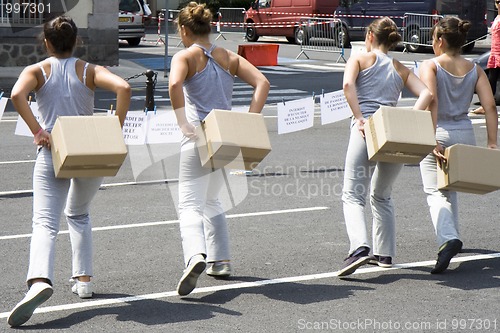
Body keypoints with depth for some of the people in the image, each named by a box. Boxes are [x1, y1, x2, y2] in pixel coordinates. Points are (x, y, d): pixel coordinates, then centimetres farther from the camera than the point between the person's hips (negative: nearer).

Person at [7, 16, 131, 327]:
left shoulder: (37, 71, 3)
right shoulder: (90, 71, 6)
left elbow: (17, 95, -17)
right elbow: (123, 88, -12)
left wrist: (38, 132, -14)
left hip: (52, 153, -2)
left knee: (45, 222, -13)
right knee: (79, 214, 28)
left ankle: (40, 280, -39)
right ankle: (84, 279, 24)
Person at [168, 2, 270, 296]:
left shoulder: (186, 57, -2)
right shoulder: (229, 57, 13)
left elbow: (174, 84, -23)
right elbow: (262, 83, 2)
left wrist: (184, 123, -15)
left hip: (199, 138, -5)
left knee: (190, 205, -9)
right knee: (211, 201, 24)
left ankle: (196, 255, -33)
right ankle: (220, 260, 25)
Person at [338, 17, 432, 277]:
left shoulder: (359, 59, 11)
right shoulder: (401, 69, 21)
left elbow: (348, 84, -10)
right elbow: (426, 94, 6)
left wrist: (359, 118, -10)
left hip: (367, 129, -4)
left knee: (353, 195, -3)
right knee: (382, 196, 22)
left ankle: (359, 247, -25)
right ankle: (385, 253, 21)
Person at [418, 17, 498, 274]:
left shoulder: (430, 66, -7)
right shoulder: (475, 70, 5)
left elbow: (430, 101, -21)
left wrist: (432, 140, -24)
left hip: (439, 135, -5)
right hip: (465, 135, 5)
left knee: (435, 192, -3)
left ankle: (448, 238, -27)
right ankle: (451, 236, 34)